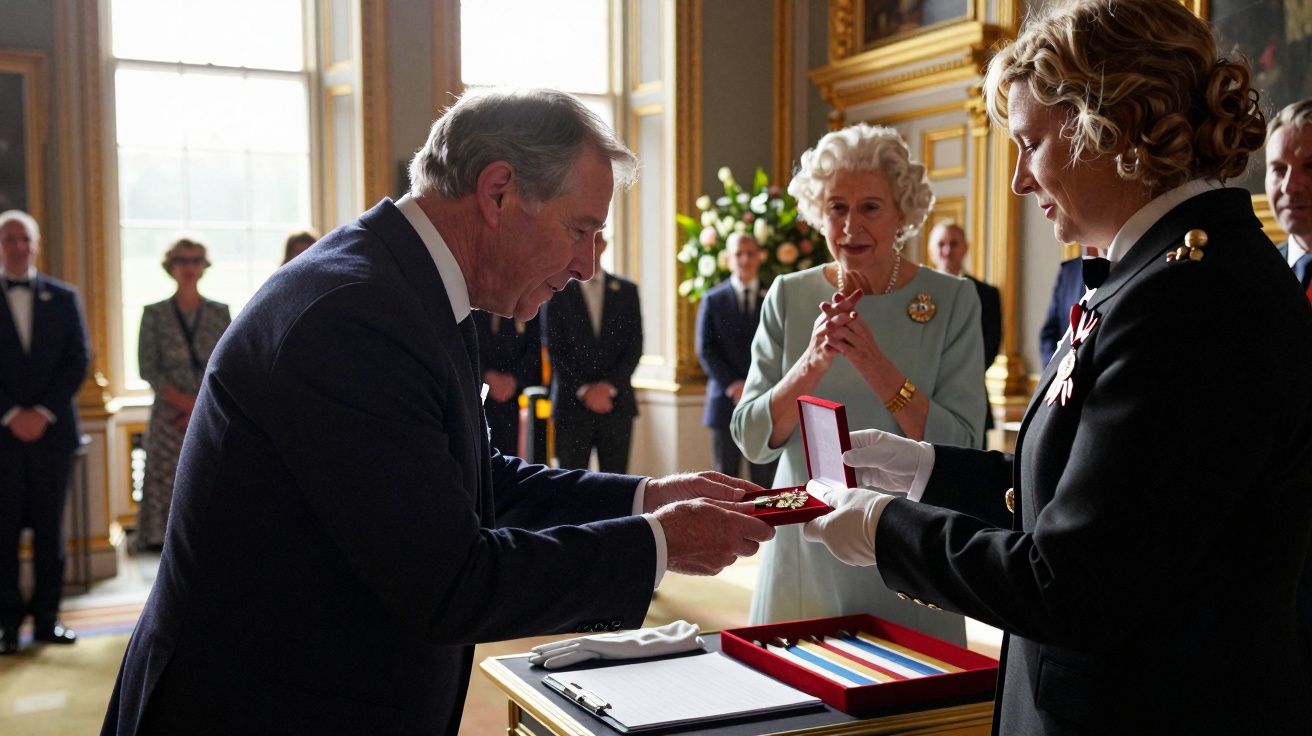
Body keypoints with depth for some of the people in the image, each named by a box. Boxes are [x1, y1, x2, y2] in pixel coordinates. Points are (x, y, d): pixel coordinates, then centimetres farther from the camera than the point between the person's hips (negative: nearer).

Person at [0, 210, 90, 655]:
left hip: (52, 429, 2)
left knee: (50, 526, 5)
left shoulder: (63, 298, 9)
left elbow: (78, 360, 4)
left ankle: (46, 617, 11)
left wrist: (43, 412, -6)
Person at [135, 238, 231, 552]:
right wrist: (187, 403, -11)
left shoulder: (220, 312, 8)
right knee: (169, 488, -4)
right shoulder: (155, 314, 5)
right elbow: (148, 369, -2)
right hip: (171, 419, -1)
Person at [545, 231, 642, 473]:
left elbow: (635, 346, 5)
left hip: (616, 402, 2)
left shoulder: (627, 290, 11)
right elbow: (555, 350, -1)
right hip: (573, 405, -2)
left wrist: (609, 386, -7)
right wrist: (584, 390, -10)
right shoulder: (557, 291, 4)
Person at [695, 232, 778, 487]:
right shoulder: (713, 299, 6)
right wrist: (732, 385, -10)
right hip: (726, 400, 0)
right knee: (725, 477, 5)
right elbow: (705, 350, 0)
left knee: (765, 480, 1)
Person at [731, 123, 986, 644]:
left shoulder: (952, 300, -4)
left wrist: (873, 361, -23)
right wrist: (813, 362, -21)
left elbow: (961, 446, -12)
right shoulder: (789, 297, 0)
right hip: (805, 553, 1)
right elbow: (752, 440, -5)